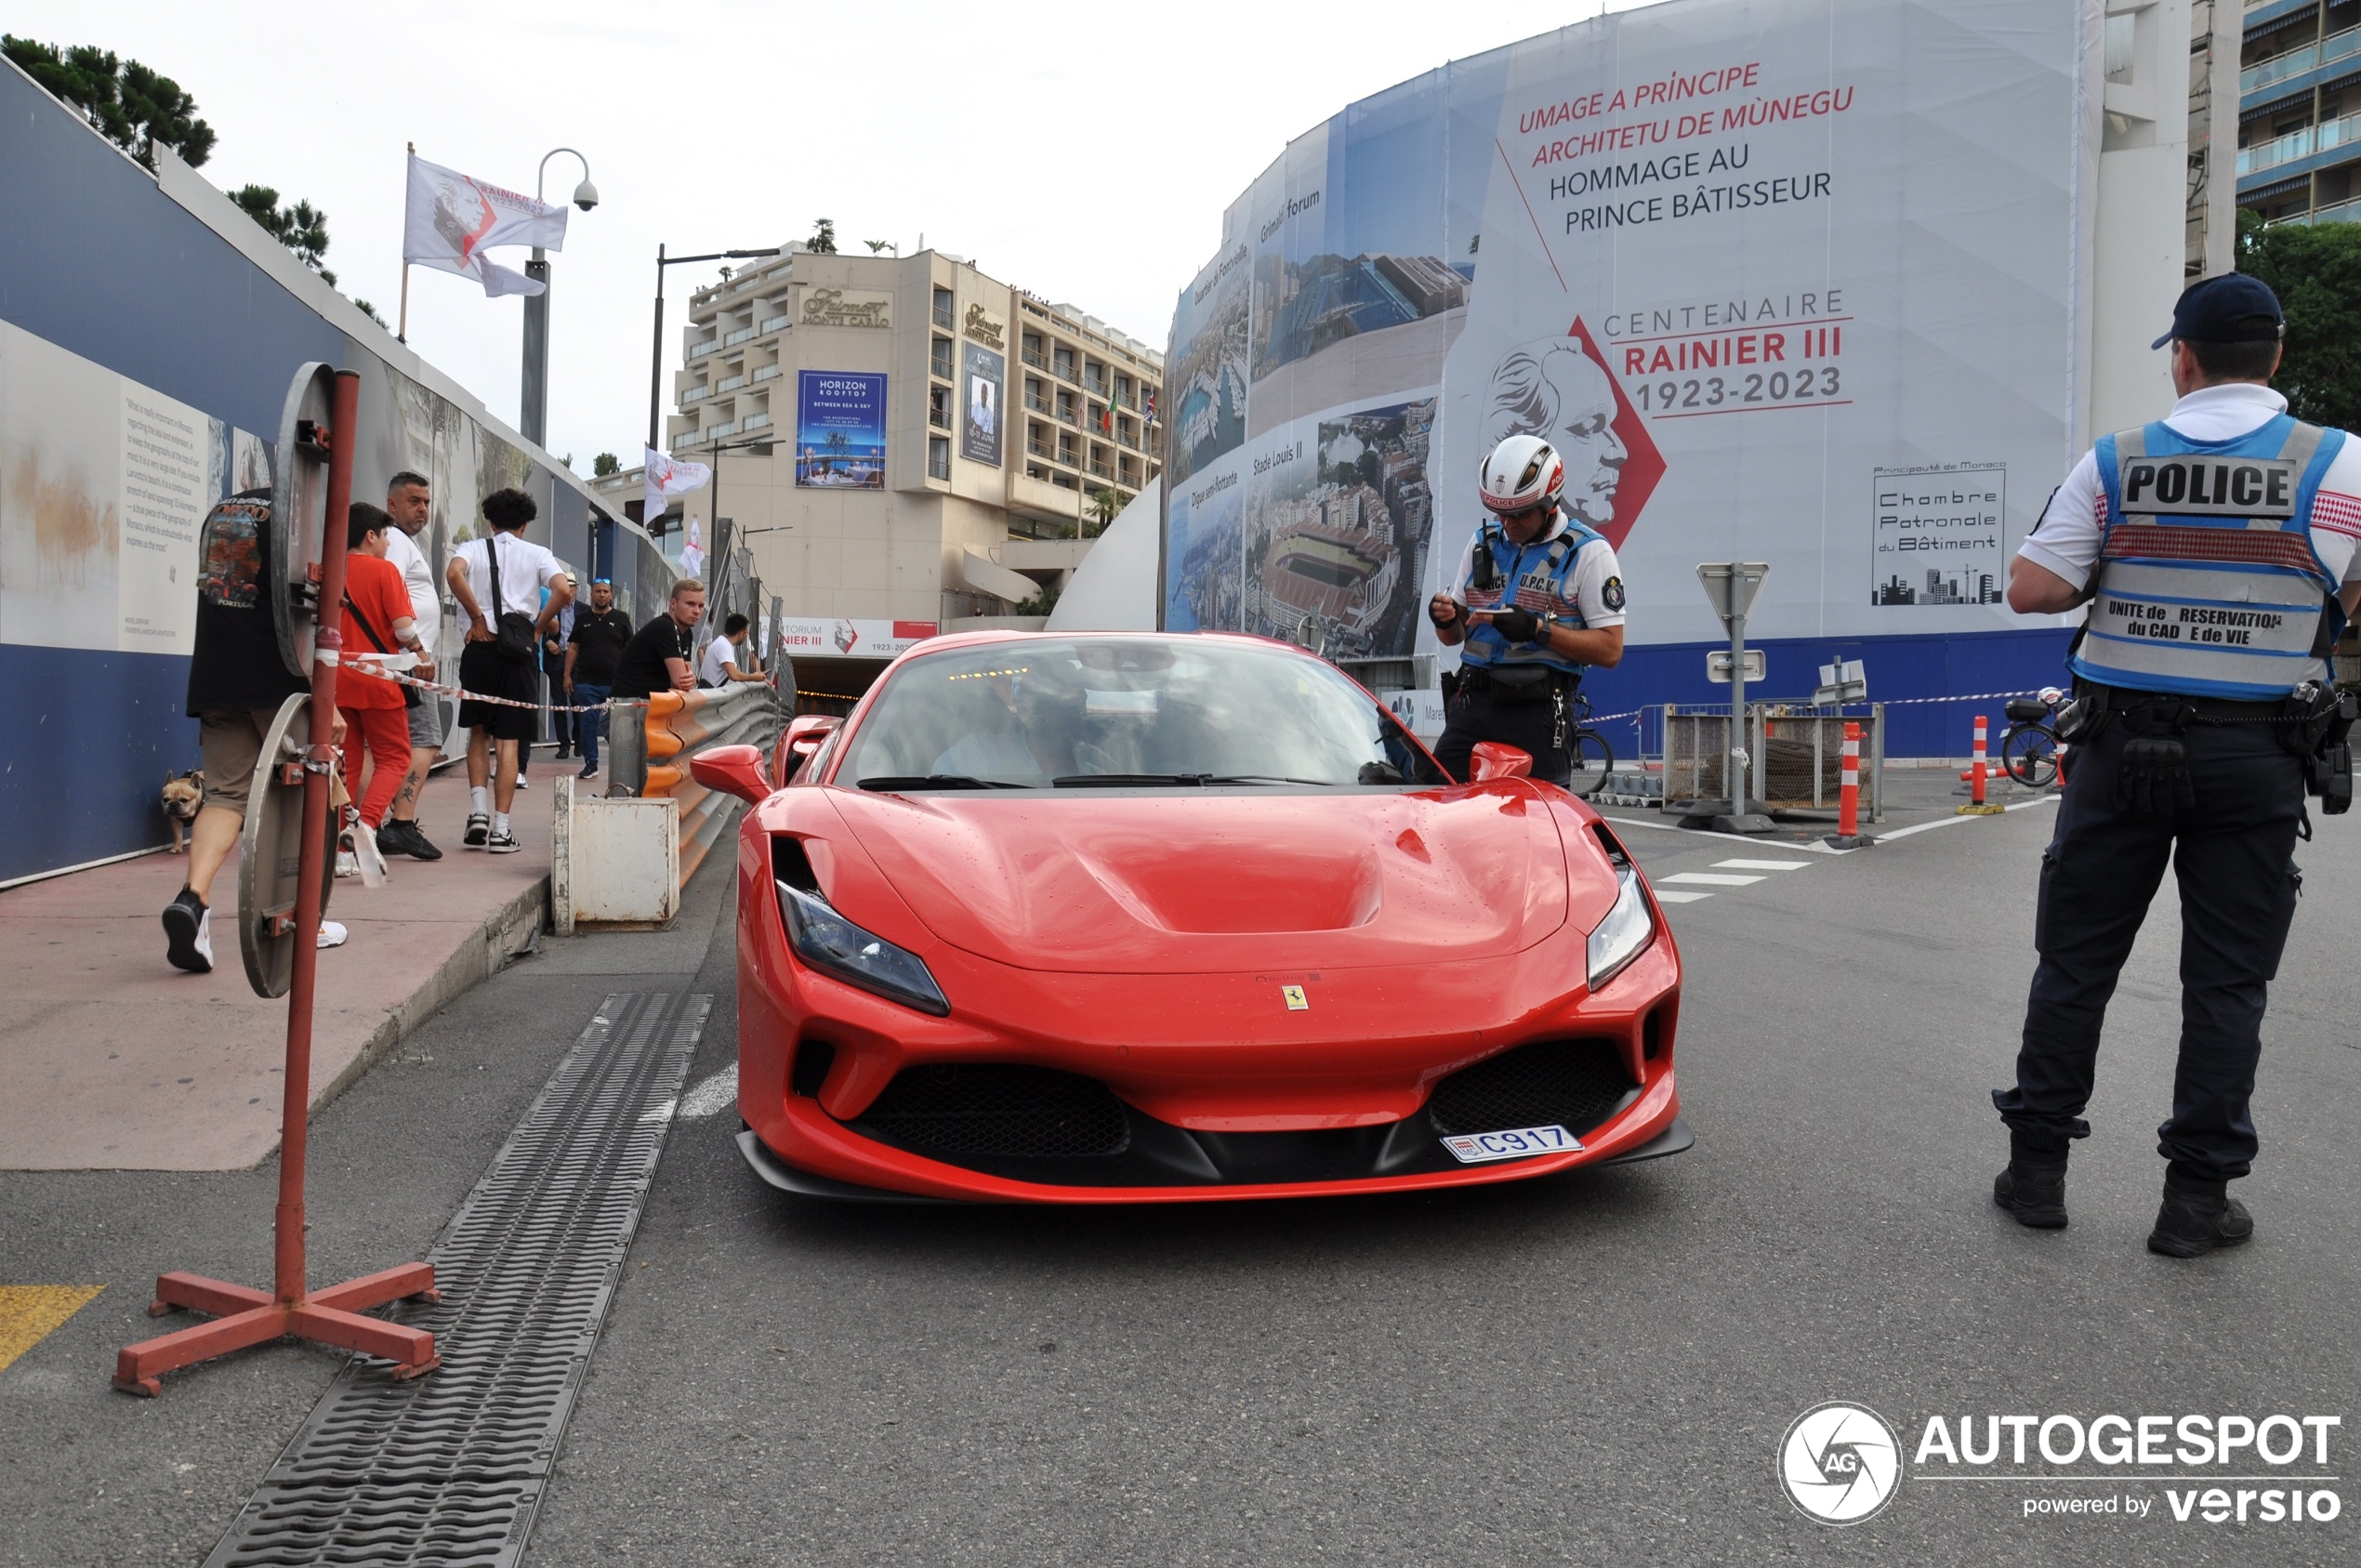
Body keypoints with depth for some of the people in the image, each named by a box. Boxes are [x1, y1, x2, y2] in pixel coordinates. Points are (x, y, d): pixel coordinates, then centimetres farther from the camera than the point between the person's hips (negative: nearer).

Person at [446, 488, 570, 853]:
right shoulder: (537, 554, 10)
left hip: (480, 646, 1)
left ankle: (478, 811, 1)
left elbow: (454, 573, -13)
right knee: (508, 740, 1)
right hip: (519, 649, -1)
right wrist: (539, 627, 4)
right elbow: (563, 591, -8)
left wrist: (477, 617, -5)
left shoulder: (473, 548, 10)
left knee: (479, 733, 16)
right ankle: (500, 829, -2)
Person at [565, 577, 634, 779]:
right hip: (586, 682, 2)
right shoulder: (582, 619, 12)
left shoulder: (621, 619, 6)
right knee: (589, 723, 3)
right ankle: (591, 762, 11)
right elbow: (573, 648, 13)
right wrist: (567, 675, 5)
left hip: (615, 683, -2)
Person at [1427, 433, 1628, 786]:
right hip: (1472, 702, 5)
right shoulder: (1483, 543, 17)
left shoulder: (1588, 552, 0)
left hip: (1538, 714, -5)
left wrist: (1537, 629, -17)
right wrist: (1446, 619, -2)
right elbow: (1453, 637, 23)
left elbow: (1610, 649, -6)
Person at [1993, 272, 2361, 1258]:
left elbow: (2031, 589, -5)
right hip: (2256, 758, 0)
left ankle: (2036, 1168, 16)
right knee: (2227, 980, 7)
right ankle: (2198, 1197, 12)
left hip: (2123, 744, 1)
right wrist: (2278, 586, 13)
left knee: (2075, 958, 10)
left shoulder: (2113, 464, -1)